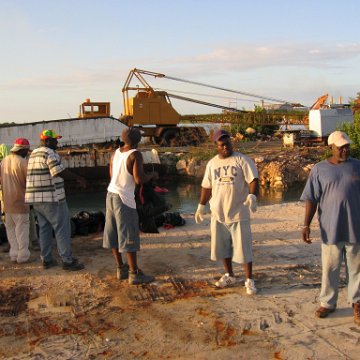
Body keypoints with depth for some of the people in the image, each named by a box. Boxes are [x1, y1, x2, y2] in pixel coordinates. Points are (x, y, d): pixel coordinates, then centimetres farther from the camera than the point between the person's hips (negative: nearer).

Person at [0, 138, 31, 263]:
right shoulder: (23, 162, -15)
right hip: (19, 200, -7)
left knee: (10, 227, 14)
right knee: (22, 228, 2)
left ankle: (14, 254, 17)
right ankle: (23, 255, 5)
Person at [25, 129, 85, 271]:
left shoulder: (34, 154, 14)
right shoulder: (50, 153, -14)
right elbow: (59, 171, -26)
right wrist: (77, 177, -20)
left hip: (36, 198, 9)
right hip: (51, 198, -9)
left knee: (44, 228, 15)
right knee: (62, 229, -3)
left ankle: (46, 260, 18)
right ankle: (68, 260, 0)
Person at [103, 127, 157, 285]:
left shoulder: (116, 152, 9)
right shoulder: (135, 155, -13)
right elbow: (139, 179, -21)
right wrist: (152, 175, -3)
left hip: (111, 194, 8)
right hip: (124, 198, -8)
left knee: (114, 233, 12)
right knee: (129, 236, -3)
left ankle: (121, 268, 22)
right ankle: (134, 274, 2)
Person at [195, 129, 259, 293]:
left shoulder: (242, 160, -7)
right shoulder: (212, 163, 9)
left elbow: (253, 180, -15)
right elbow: (206, 186, 16)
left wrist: (252, 196, -33)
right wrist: (201, 206, 14)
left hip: (238, 213, -5)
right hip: (218, 213, 5)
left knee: (243, 247, -1)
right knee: (223, 246, 13)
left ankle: (249, 280, 10)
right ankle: (229, 275, 30)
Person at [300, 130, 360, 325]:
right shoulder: (319, 170, -1)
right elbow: (311, 199, -1)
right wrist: (306, 225, -8)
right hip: (331, 228, -1)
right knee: (329, 268, 9)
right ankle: (327, 303, 25)